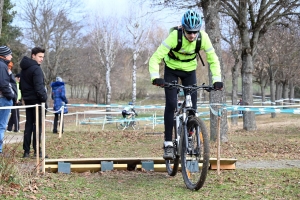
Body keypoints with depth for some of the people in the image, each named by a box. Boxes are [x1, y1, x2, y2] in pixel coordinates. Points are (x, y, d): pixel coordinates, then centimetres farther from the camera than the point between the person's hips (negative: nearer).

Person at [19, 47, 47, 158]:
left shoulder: (24, 68, 15)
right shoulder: (36, 69, -15)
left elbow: (21, 85, 20)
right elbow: (39, 87, -21)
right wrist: (44, 99, -16)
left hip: (27, 100, 9)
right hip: (36, 100, -9)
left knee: (28, 124, 10)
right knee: (38, 125, -5)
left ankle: (26, 151, 9)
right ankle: (37, 151, -5)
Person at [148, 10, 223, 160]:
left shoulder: (203, 37, -24)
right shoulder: (174, 36, -32)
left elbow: (213, 60, -15)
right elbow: (155, 58, -34)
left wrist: (217, 79, -29)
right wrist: (155, 77, -49)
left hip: (189, 70, 3)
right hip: (171, 70, -3)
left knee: (192, 106, -5)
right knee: (171, 104, -15)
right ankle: (168, 144, -11)